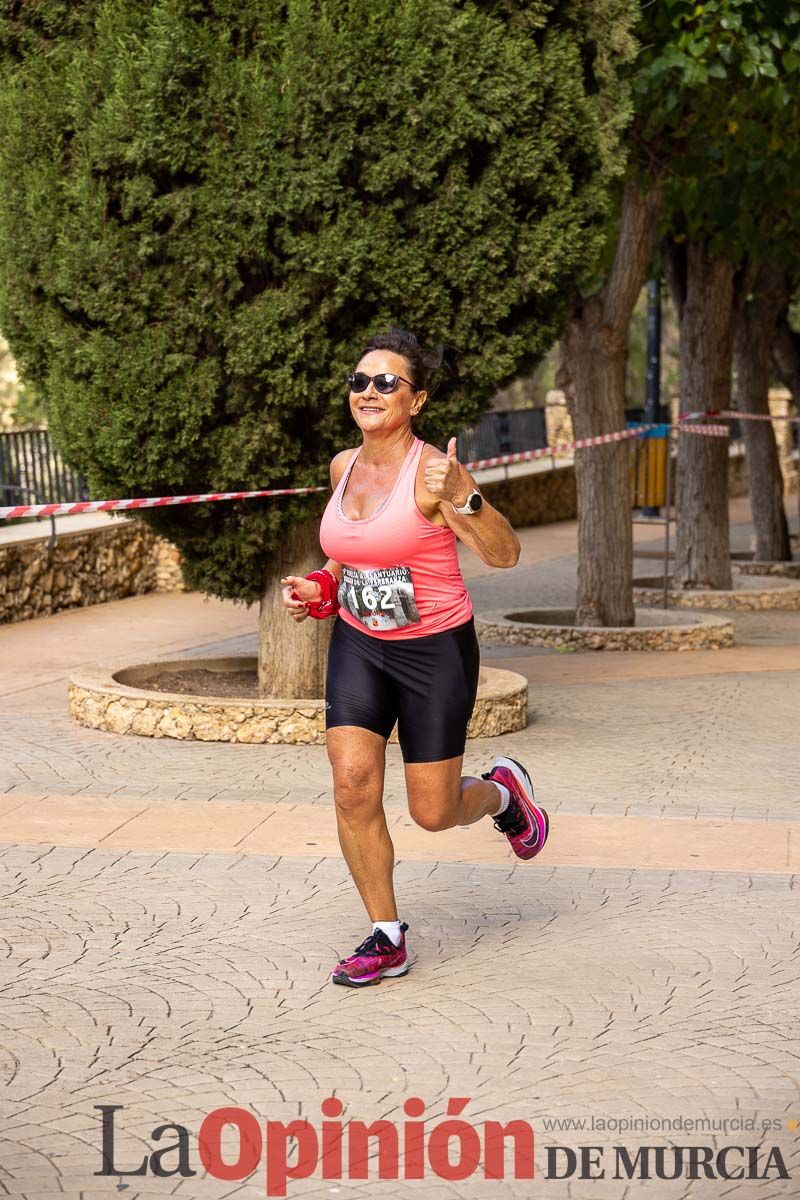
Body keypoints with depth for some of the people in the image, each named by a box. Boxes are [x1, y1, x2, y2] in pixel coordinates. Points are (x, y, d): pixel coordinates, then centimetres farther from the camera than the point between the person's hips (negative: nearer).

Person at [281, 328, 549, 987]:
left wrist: (461, 498, -40)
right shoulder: (343, 466, 2)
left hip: (435, 648, -5)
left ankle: (504, 790, 38)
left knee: (433, 811, 2)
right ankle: (387, 938, 3)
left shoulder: (432, 469, -17)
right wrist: (319, 590, 6)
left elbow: (504, 553, -24)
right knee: (352, 784, -11)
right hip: (358, 645, 5)